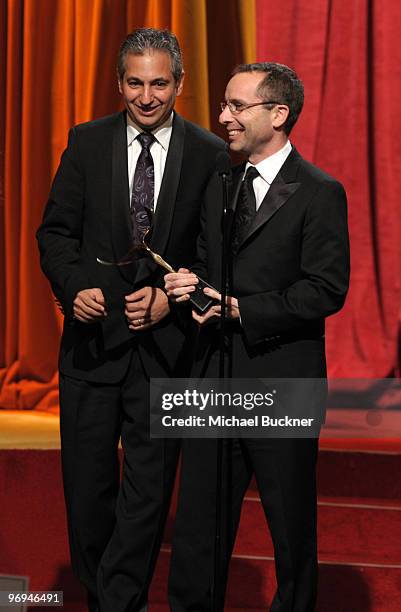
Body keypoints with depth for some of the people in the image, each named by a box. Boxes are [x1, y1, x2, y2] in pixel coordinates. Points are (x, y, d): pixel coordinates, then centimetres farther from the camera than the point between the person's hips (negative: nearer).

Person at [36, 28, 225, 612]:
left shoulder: (209, 153, -1)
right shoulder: (87, 142, 3)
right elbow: (56, 230, 4)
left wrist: (171, 298, -13)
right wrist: (75, 287, -14)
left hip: (166, 340, -1)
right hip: (93, 338, 2)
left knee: (149, 487, 2)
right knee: (87, 485, 11)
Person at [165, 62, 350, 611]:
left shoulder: (319, 194, -9)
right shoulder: (219, 187, 13)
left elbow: (327, 290, -15)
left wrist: (238, 309, -17)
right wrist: (187, 286, -6)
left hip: (282, 381, -6)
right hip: (215, 379, 6)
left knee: (291, 526, 9)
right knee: (198, 520, 9)